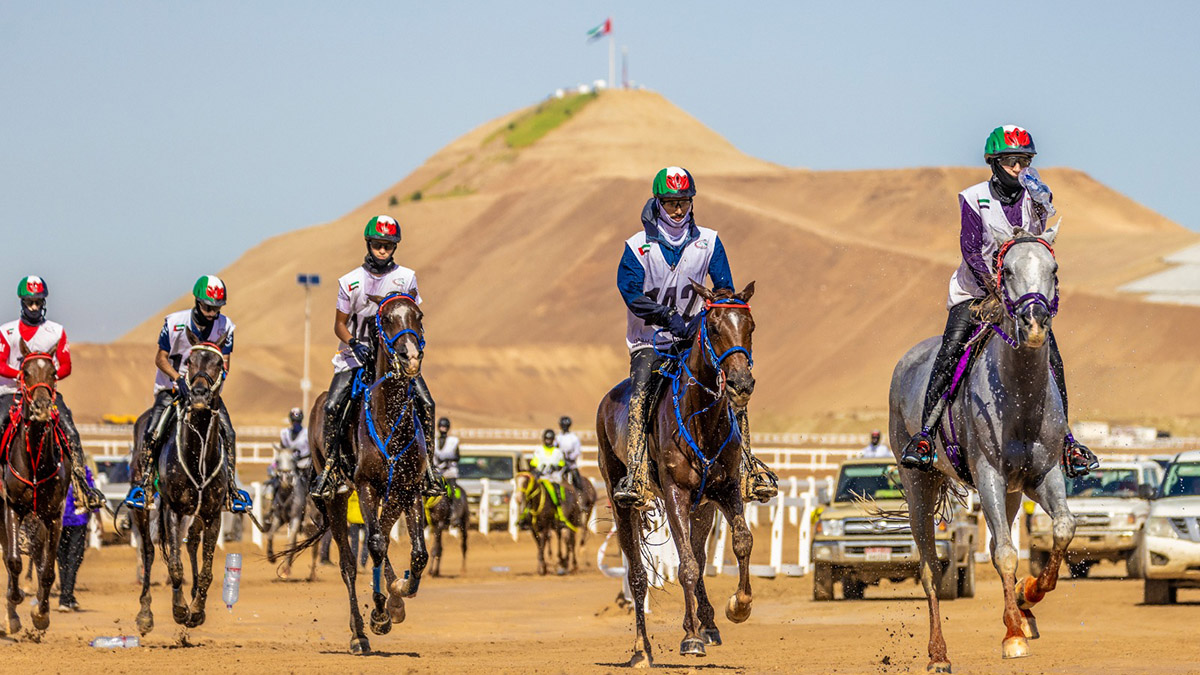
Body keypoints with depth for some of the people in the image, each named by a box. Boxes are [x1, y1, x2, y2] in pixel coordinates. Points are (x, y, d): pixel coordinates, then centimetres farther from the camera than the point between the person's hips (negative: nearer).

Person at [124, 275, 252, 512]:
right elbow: (160, 359, -9)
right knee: (152, 433, -19)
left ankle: (231, 488, -2)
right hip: (172, 386, -2)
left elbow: (224, 363, -2)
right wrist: (178, 378, -25)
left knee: (227, 433, -13)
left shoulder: (225, 327, -7)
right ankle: (141, 485, -6)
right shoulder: (175, 323, -16)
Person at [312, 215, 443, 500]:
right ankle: (331, 470, -5)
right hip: (357, 352, 0)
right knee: (332, 408, -19)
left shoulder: (406, 278, 2)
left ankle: (426, 468, -8)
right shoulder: (350, 281, 0)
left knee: (425, 403, -19)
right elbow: (340, 324, 5)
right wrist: (354, 343, -15)